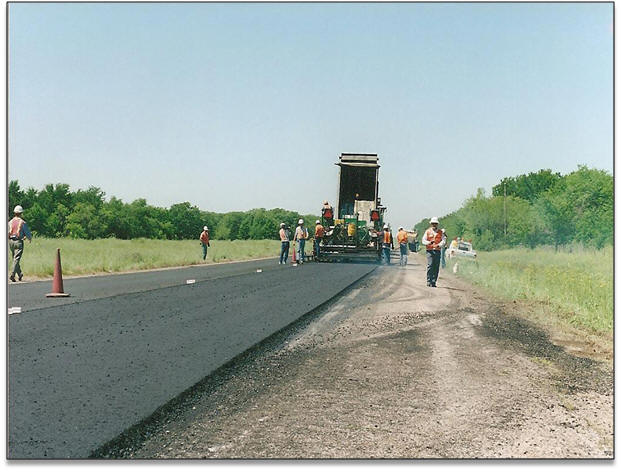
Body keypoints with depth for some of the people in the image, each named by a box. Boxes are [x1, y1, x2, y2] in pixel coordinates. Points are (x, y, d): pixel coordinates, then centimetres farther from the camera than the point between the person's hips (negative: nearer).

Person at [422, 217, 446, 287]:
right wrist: (429, 242, -17)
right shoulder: (428, 231, 8)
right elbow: (423, 241, 3)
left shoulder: (440, 232, 13)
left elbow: (443, 241, 4)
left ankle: (433, 282, 6)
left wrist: (438, 245, -16)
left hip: (437, 251, 2)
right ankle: (429, 282, -10)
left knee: (436, 267, 0)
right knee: (430, 265, -14)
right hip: (430, 251, -2)